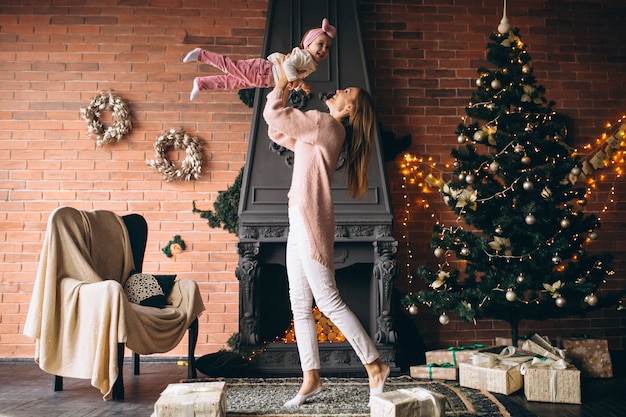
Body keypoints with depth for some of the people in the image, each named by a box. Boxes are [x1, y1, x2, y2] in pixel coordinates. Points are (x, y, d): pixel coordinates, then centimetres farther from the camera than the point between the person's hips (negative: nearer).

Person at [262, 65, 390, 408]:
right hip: (299, 225, 10)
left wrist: (281, 83, 6)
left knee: (328, 300, -7)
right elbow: (276, 131, 27)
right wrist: (285, 92, 22)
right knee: (300, 306, 9)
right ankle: (311, 379, 16)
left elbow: (273, 115, -11)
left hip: (311, 224, -10)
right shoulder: (320, 131, 20)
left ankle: (375, 365, 6)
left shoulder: (326, 124, -8)